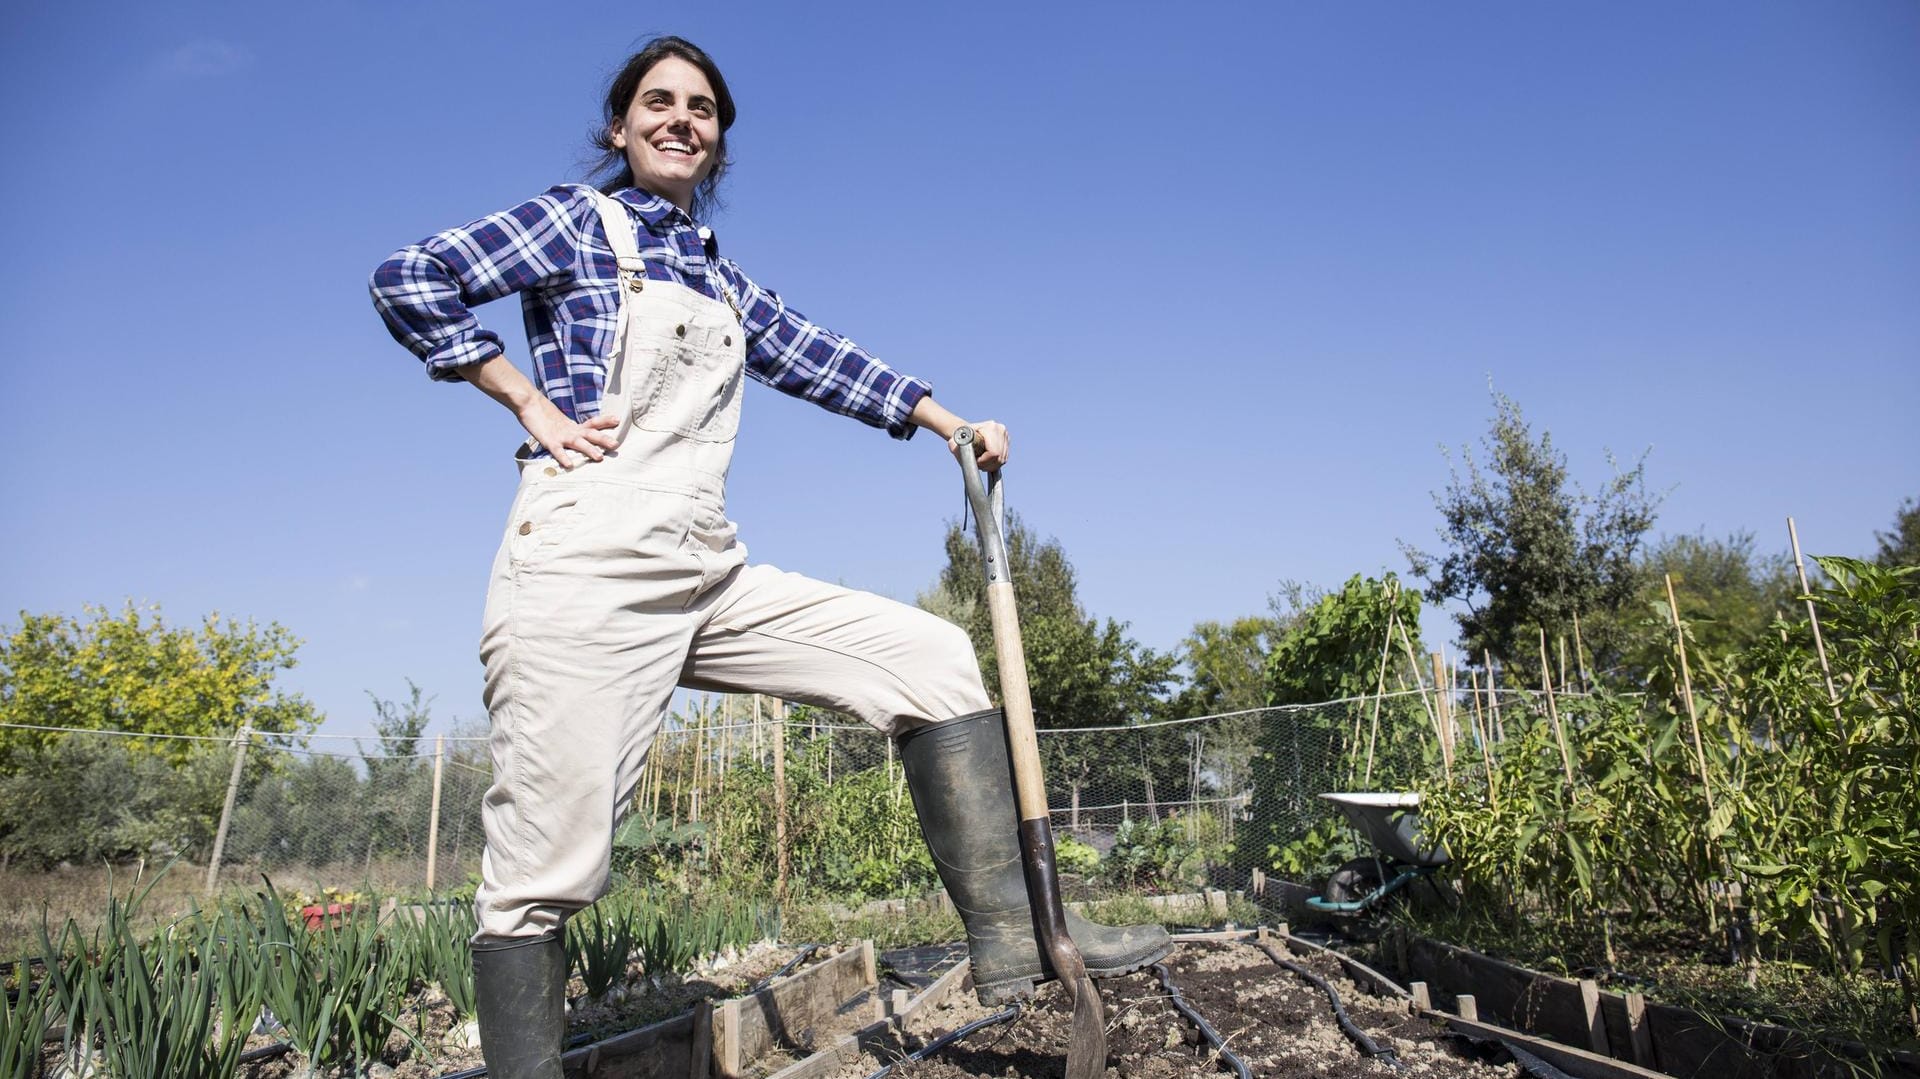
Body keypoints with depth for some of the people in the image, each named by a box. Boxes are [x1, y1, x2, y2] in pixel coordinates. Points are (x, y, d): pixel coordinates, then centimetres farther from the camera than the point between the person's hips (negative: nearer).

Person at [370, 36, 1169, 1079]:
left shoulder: (714, 269, 24)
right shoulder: (578, 220, 6)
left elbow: (811, 355, 26)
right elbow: (410, 277, 0)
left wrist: (951, 423, 24)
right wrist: (530, 403, -4)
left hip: (713, 578, 7)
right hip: (587, 572, -6)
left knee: (936, 659, -3)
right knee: (543, 868, -10)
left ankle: (1010, 936, -1)